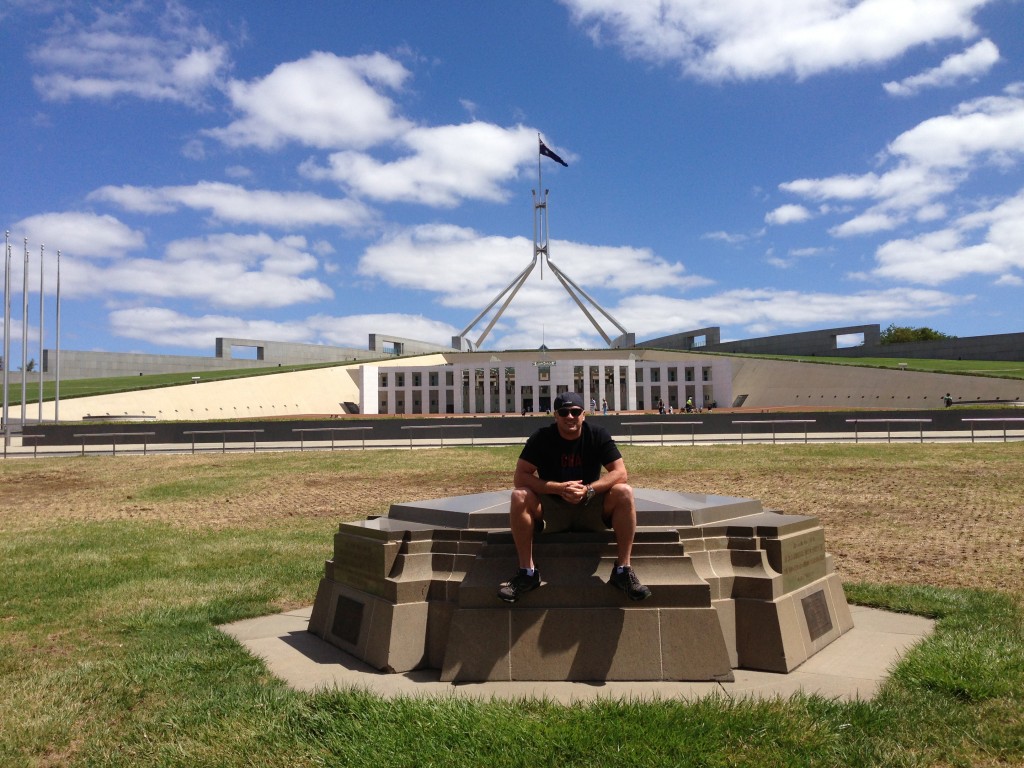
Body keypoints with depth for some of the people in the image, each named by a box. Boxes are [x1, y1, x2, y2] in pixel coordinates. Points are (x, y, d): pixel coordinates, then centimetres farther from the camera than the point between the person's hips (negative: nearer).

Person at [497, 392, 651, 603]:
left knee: (624, 493, -25)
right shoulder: (542, 438, -8)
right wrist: (560, 488, -27)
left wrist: (589, 489, -28)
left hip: (591, 509, 1)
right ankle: (527, 571, -20)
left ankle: (623, 569, -19)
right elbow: (520, 477, -15)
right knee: (519, 497, -27)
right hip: (551, 511, 0)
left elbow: (620, 473, -12)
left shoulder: (598, 435, -6)